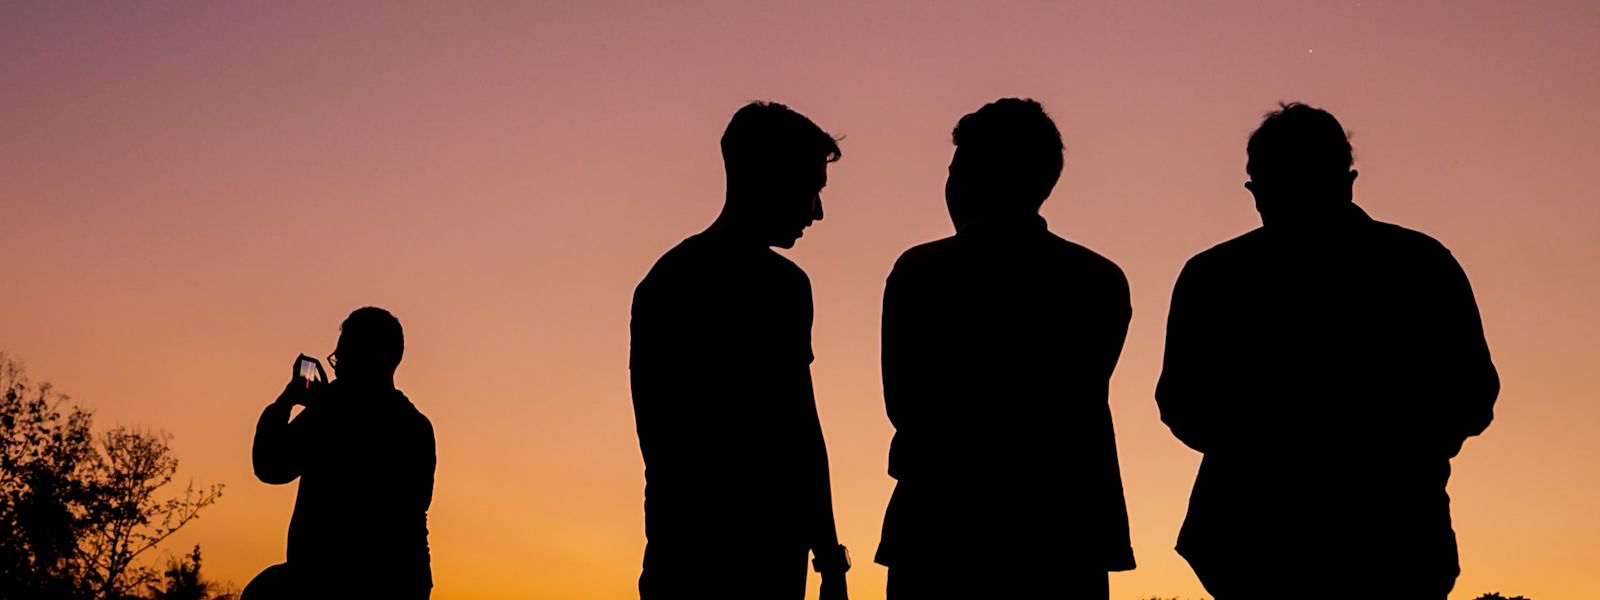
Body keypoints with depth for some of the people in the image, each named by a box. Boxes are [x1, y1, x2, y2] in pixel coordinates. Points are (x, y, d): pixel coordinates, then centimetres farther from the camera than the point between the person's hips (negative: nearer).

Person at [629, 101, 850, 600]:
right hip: (756, 550, -7)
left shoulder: (661, 278, 14)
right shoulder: (775, 284, -8)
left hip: (673, 545, 7)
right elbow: (799, 432, -10)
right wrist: (829, 557, -6)